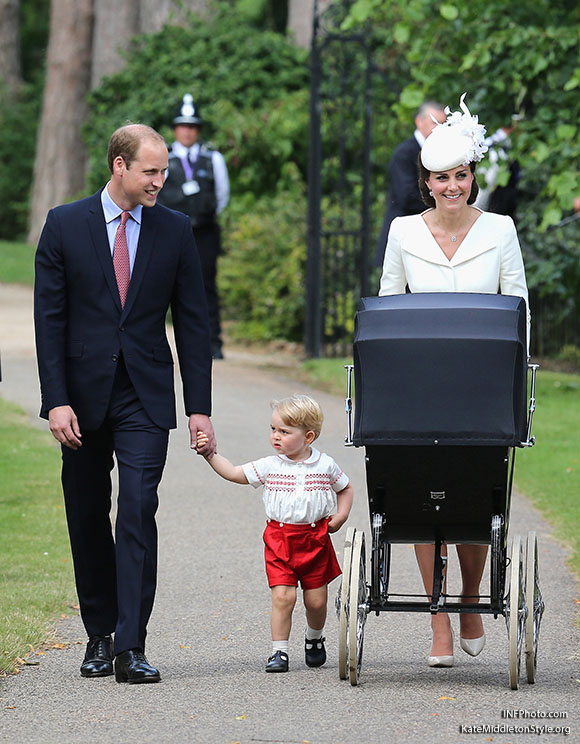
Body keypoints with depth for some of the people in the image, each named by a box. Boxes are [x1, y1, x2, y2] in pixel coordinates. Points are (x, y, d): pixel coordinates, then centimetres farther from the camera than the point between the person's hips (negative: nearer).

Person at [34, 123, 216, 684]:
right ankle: (99, 637, 22)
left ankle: (130, 648, -15)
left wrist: (200, 407, 0)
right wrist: (56, 400, -10)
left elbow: (193, 322, 6)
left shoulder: (175, 231, 4)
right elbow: (49, 319, -1)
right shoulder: (65, 225, 0)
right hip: (83, 395, 1)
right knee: (87, 521, 8)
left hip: (145, 399, 0)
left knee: (138, 514, -13)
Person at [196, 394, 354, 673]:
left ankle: (314, 639, 35)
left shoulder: (325, 465, 0)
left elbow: (345, 489, 15)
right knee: (282, 596, -11)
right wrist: (211, 454, -6)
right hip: (279, 540, 0)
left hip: (315, 540, 0)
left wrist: (340, 516, 1)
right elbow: (234, 473, 3)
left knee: (316, 600, 6)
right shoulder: (270, 466, 0)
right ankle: (279, 651, -2)